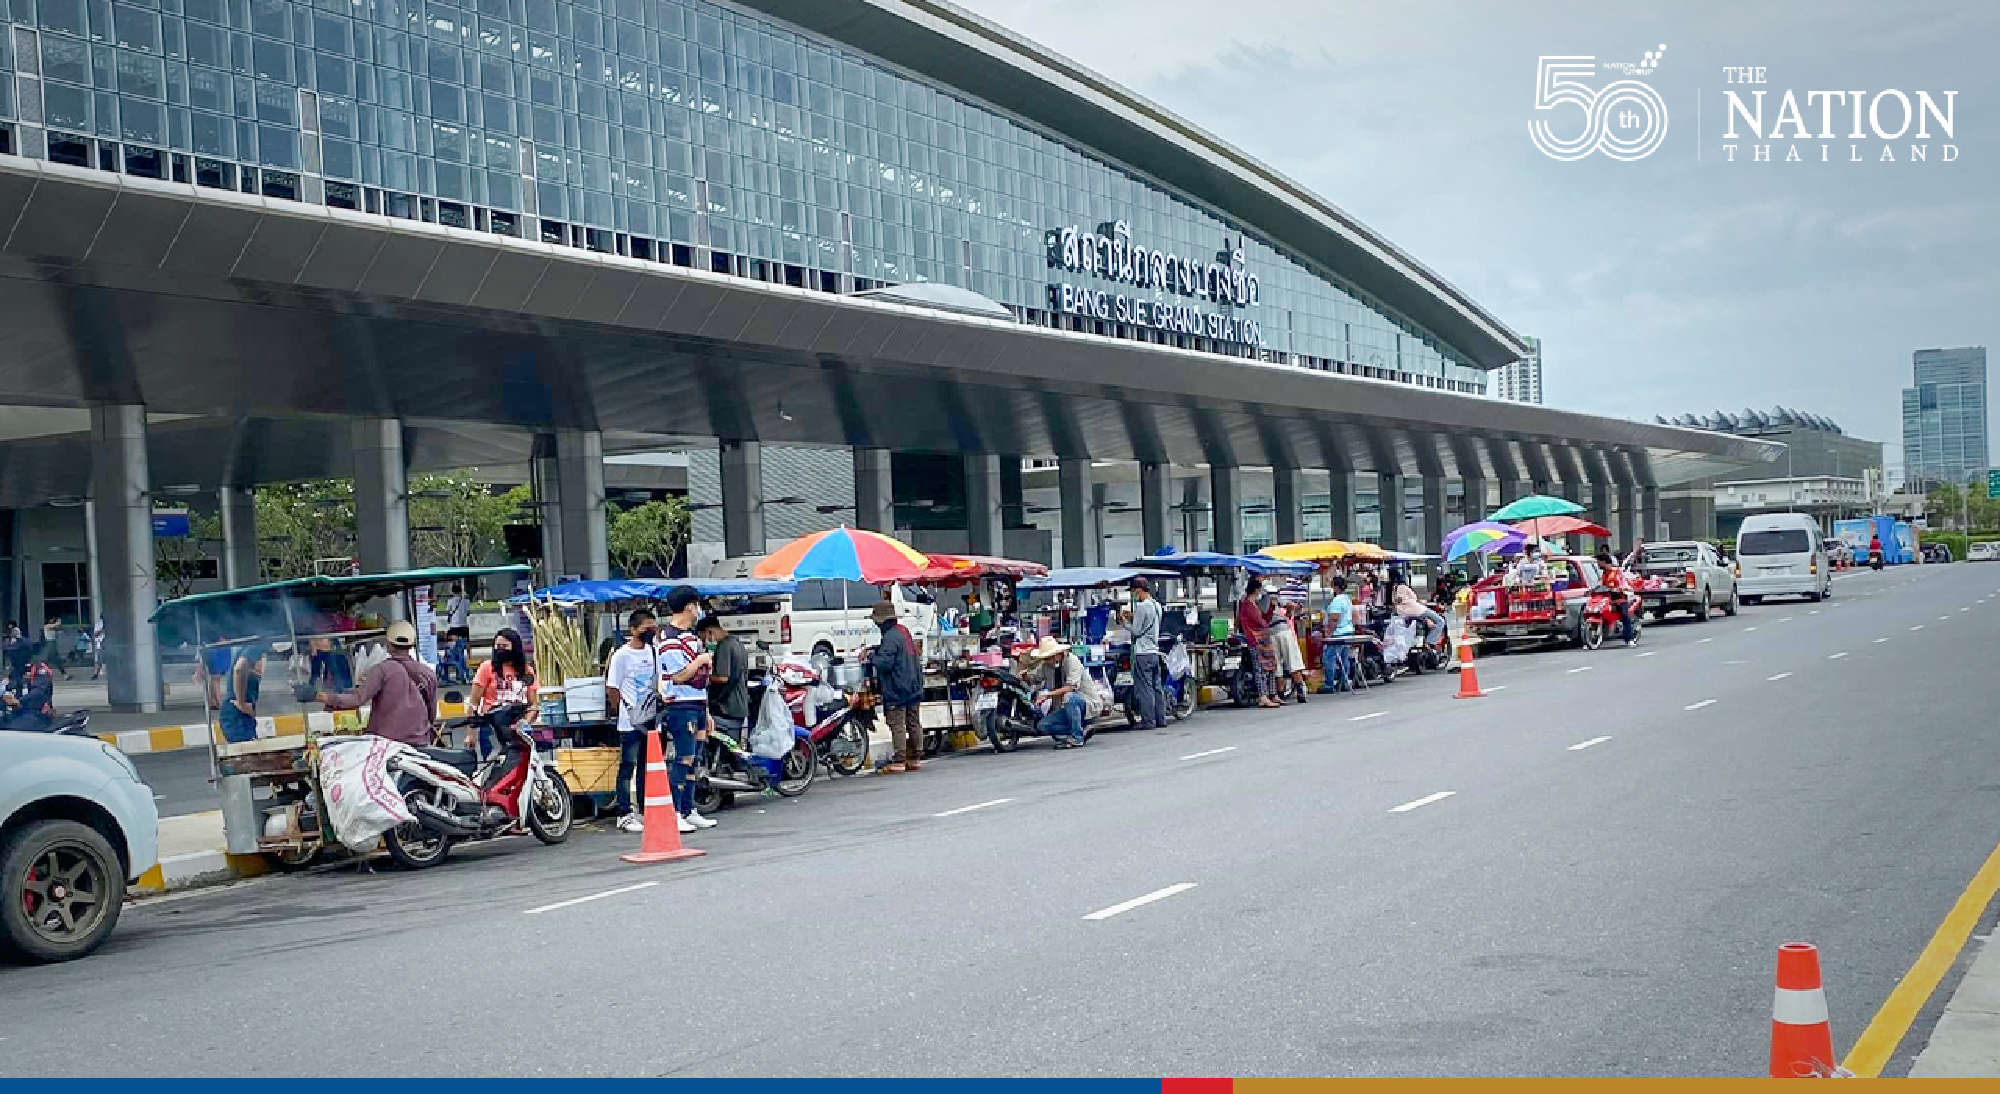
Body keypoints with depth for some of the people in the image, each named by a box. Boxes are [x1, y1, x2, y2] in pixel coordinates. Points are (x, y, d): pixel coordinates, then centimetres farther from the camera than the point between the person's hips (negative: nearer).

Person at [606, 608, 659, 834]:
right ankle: (625, 815, -1)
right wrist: (629, 711, -7)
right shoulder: (621, 655, -8)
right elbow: (612, 689, -7)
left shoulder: (653, 652, 11)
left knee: (647, 768, 12)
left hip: (651, 721, 6)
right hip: (630, 723, -6)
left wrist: (657, 707, 8)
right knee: (627, 767, -4)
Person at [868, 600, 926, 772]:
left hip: (896, 691, -9)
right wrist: (877, 650, 17)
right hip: (914, 688, 9)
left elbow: (885, 663, -23)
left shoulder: (890, 637, -17)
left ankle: (899, 761, -7)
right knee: (914, 724, 10)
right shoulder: (904, 631, 13)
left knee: (897, 726, -6)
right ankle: (916, 759, 15)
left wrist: (872, 656, -3)